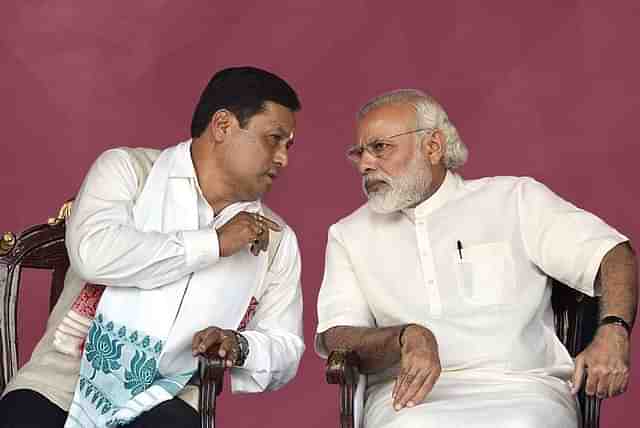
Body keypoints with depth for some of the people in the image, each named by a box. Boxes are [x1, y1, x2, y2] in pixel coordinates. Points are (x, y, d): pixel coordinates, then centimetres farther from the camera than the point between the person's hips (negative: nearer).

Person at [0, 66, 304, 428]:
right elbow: (93, 253, -17)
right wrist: (215, 242, -11)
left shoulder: (276, 239, 12)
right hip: (65, 381, -1)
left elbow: (286, 351, 11)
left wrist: (239, 347, -12)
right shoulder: (127, 168, 2)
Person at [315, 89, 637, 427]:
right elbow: (333, 339, 5)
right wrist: (406, 336, -16)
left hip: (520, 389, 0)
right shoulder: (349, 235, 17)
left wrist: (613, 331, -16)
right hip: (411, 397, 1)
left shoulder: (515, 200, 12)